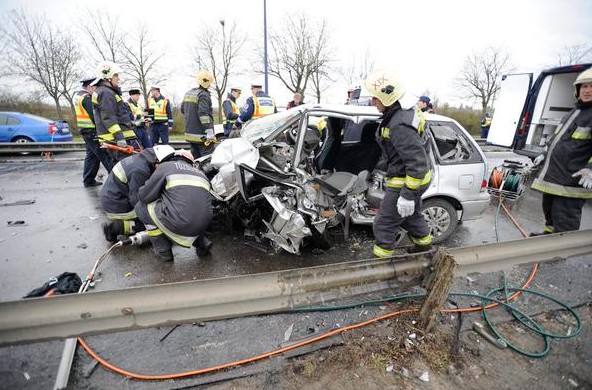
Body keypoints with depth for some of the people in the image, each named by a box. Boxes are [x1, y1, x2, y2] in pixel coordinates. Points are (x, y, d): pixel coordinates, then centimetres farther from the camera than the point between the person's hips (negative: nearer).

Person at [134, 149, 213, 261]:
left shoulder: (166, 166, 9)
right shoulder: (200, 173, 24)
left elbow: (144, 196, 7)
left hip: (179, 224, -6)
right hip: (203, 225, 6)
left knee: (141, 207, 18)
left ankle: (163, 250, 19)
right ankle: (201, 242, 20)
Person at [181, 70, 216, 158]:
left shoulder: (188, 93, 15)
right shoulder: (203, 95, -12)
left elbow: (182, 109, 23)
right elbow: (203, 113, -22)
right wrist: (209, 132, -24)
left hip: (190, 133, 9)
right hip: (202, 135, -9)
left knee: (195, 158, 15)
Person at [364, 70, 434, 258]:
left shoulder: (399, 126, -30)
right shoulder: (406, 111, 4)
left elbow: (418, 163, -32)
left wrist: (407, 195, -28)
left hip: (406, 182, -11)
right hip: (416, 178, 11)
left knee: (384, 225, 2)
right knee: (411, 215, 31)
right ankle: (424, 245, 54)